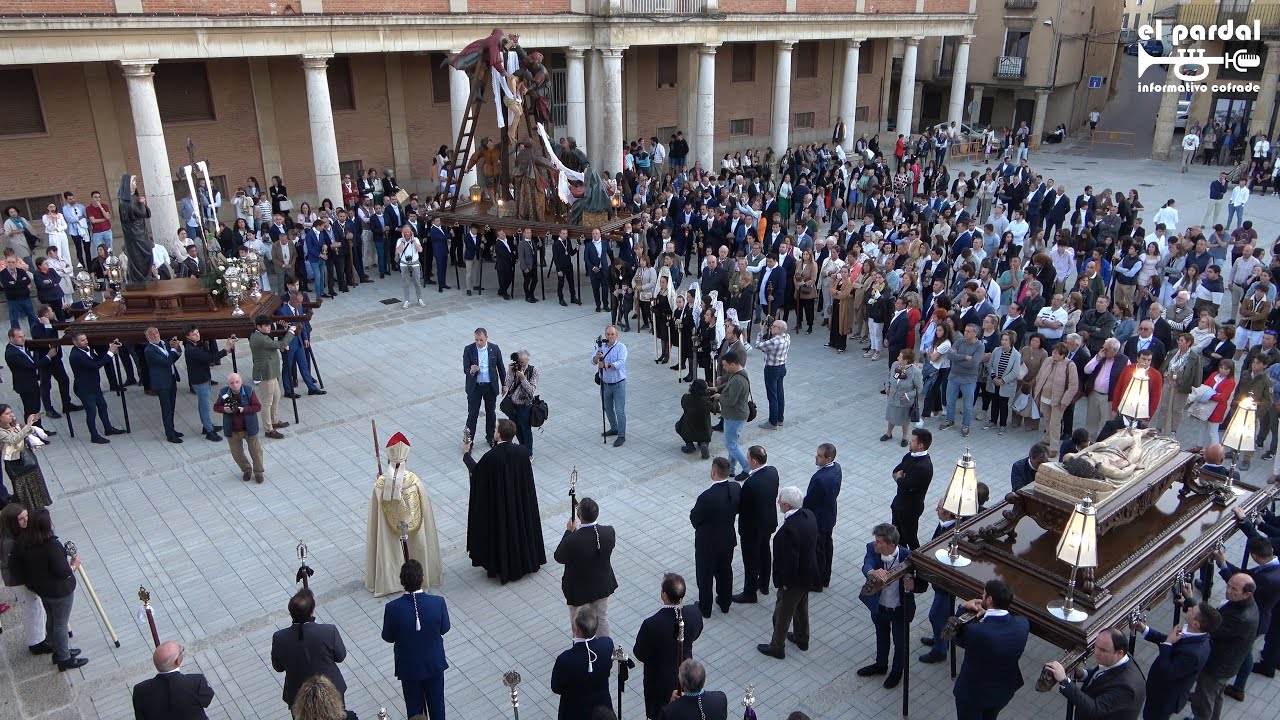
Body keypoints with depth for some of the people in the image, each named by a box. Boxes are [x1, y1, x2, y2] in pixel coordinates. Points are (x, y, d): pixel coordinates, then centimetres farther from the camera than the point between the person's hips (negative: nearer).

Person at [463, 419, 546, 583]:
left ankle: (502, 566, 30)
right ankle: (525, 560, 39)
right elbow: (528, 478, -2)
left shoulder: (491, 457, -27)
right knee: (520, 525, 22)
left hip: (498, 503, -3)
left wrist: (466, 453, 9)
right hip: (521, 501, 3)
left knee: (502, 529, 15)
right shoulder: (522, 452, -15)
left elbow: (475, 470, -7)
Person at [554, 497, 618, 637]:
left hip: (579, 590, -4)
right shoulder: (609, 532, -24)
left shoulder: (573, 540, -36)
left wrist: (569, 532, -11)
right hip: (602, 585, 4)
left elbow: (558, 557, -16)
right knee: (602, 617, 28)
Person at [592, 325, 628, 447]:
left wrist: (606, 365, -41)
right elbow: (593, 361, -11)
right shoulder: (600, 346, 0)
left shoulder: (621, 347, -13)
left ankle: (622, 436, 5)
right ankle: (614, 429, 40)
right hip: (605, 384, 5)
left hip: (618, 384, -5)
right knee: (607, 409, 20)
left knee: (620, 411, -5)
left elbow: (620, 363, -27)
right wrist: (597, 357, -34)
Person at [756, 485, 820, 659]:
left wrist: (785, 582, -14)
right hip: (808, 574, 8)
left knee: (782, 614, 15)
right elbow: (814, 542, 4)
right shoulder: (809, 515, -10)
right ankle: (802, 639, 49)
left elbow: (790, 561, -30)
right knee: (801, 608, 29)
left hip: (794, 580, -8)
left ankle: (777, 647, 34)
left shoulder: (788, 529, -36)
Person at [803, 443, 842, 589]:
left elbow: (808, 501, -25)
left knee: (817, 551, 11)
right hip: (830, 516, 9)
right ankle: (826, 578, 42)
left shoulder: (819, 478, -37)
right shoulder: (836, 468, -10)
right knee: (827, 546, 24)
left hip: (818, 519, -8)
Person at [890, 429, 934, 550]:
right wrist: (901, 477, -15)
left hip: (910, 507, -9)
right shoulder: (911, 456, -2)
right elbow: (895, 471, 6)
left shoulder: (923, 467, -31)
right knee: (897, 533, 24)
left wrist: (899, 477, -10)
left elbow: (904, 485, -30)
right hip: (900, 502, 9)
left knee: (910, 538, 9)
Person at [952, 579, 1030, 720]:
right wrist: (987, 614, -12)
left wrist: (963, 608, -10)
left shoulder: (975, 631, -38)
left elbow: (956, 638, -15)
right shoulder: (1023, 624, -22)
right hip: (1004, 691, 4)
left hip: (973, 692, -4)